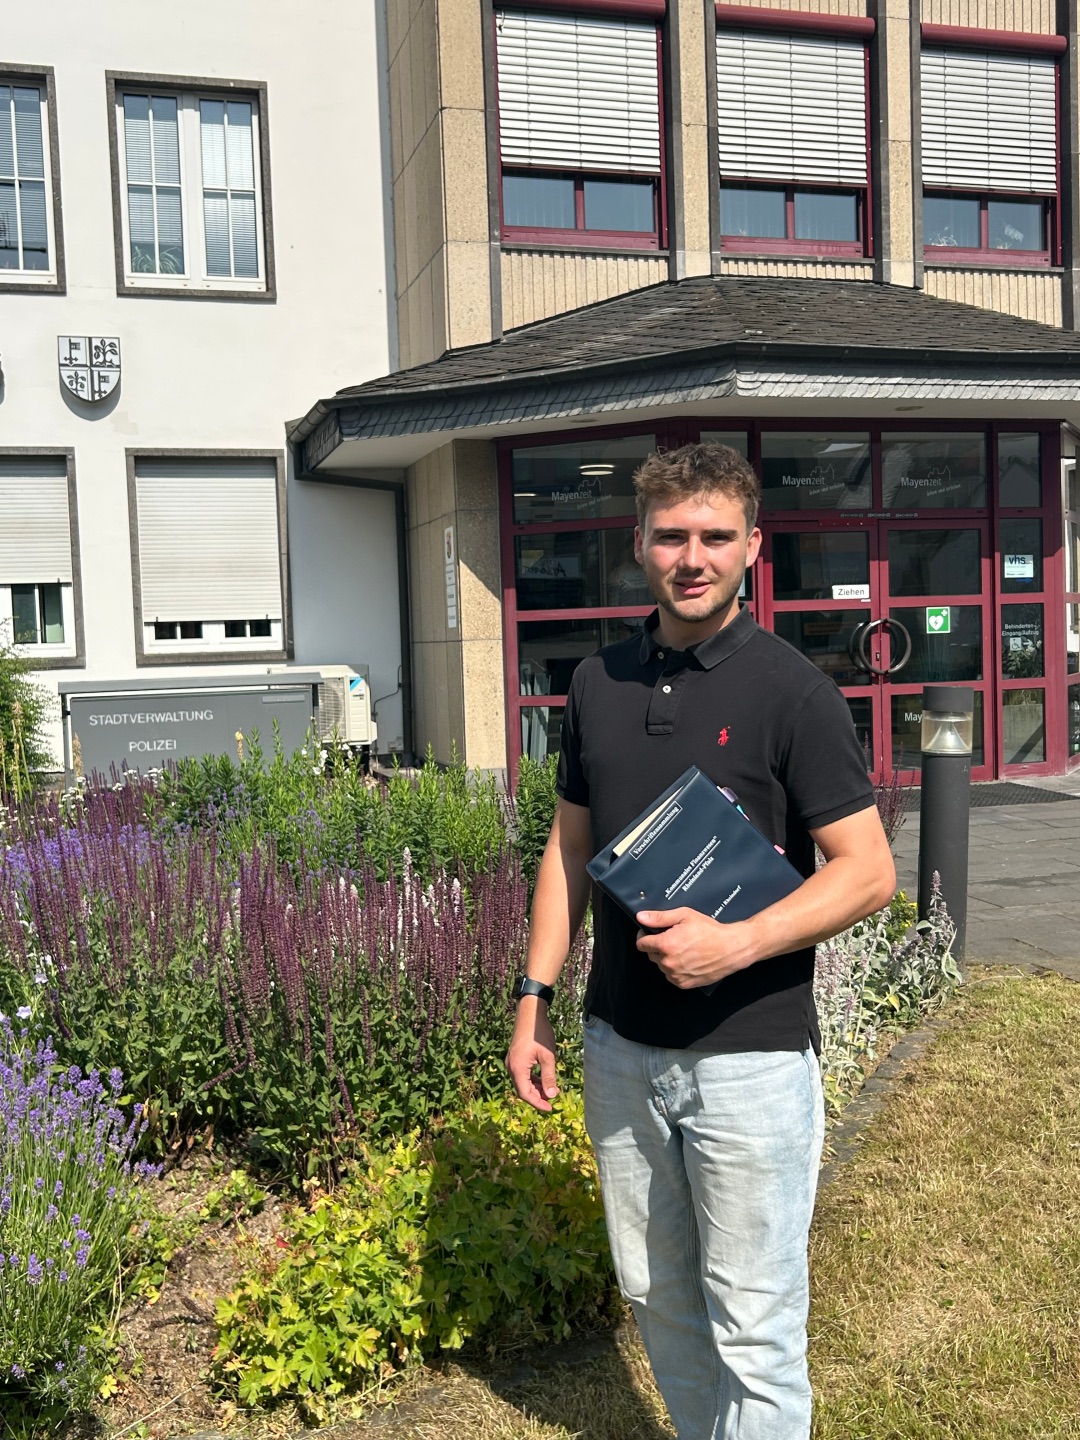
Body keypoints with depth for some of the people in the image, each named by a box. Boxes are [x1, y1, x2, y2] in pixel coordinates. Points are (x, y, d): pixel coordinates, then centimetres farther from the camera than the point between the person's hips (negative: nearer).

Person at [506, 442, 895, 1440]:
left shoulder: (791, 690, -11)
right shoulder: (597, 684, 5)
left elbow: (868, 872, -11)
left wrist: (737, 943, -24)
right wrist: (534, 1000, 8)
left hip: (750, 1055, -5)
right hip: (621, 1048, 6)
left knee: (753, 1320, 5)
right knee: (657, 1294, 20)